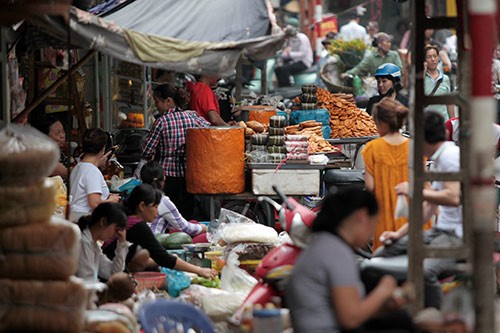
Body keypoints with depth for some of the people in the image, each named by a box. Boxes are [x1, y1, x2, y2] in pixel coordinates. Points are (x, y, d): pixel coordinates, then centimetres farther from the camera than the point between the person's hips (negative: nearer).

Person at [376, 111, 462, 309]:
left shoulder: (450, 155, -13)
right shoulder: (438, 159, 19)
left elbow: (453, 198, -25)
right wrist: (400, 233, 17)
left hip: (457, 233, -11)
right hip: (439, 231, 11)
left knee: (424, 270, -37)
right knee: (380, 256, 7)